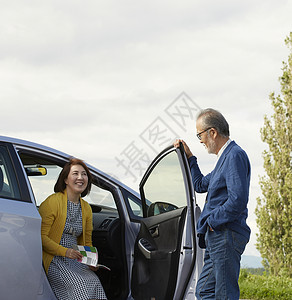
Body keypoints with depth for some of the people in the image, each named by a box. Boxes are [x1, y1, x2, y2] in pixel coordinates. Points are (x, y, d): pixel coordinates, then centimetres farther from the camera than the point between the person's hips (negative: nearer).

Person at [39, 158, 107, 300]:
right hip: (53, 260, -6)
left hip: (75, 261, 6)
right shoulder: (52, 202, -7)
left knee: (94, 281, -24)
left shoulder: (86, 208, 14)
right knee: (79, 283, -30)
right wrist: (65, 251, -22)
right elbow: (41, 236, -11)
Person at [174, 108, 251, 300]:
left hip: (226, 236, -11)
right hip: (216, 237, 11)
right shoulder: (225, 157, 20)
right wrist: (189, 157, 28)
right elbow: (201, 185, 34)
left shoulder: (235, 156, -13)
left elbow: (238, 200, -23)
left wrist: (211, 222, -14)